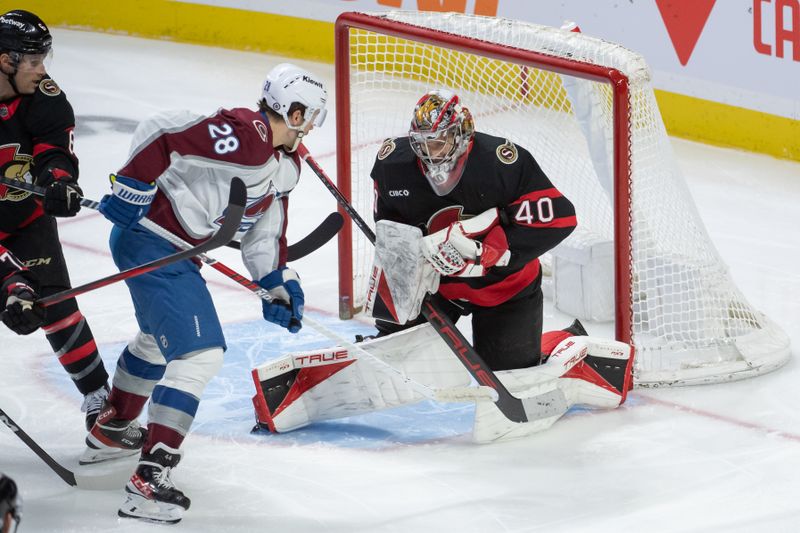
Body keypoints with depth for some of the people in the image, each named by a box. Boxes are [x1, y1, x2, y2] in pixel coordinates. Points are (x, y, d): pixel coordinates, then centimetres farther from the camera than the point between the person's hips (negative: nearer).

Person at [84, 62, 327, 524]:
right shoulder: (241, 134, -23)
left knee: (161, 336, 32)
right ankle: (150, 479, -20)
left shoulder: (286, 164, 9)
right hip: (148, 238, -11)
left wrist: (280, 283, 14)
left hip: (176, 249, 11)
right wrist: (133, 188, -22)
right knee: (199, 352, -17)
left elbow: (265, 228, 18)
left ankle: (110, 432, 54)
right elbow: (161, 136, -25)